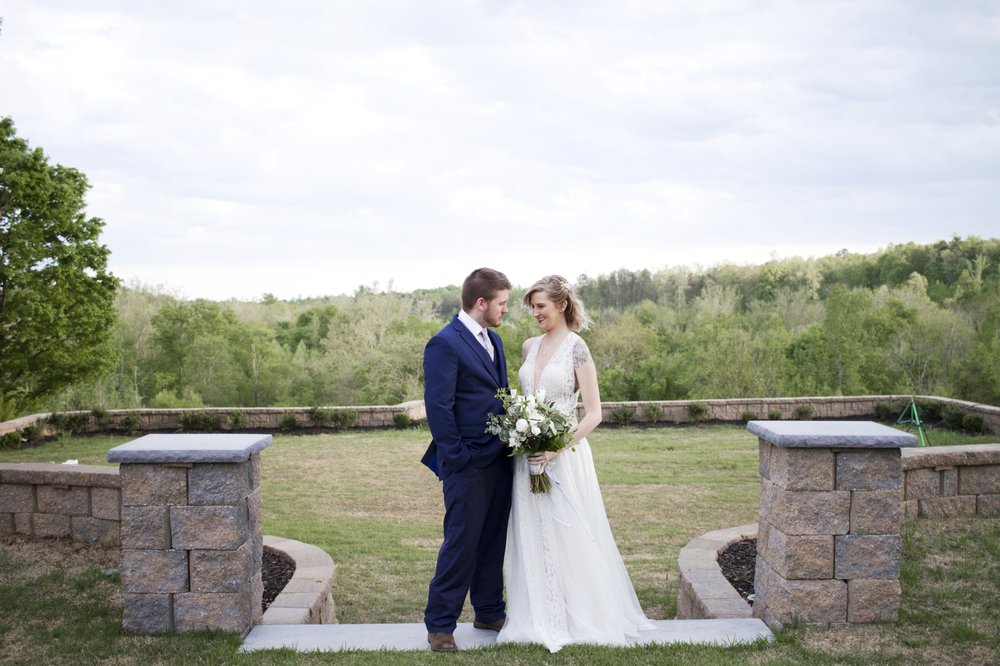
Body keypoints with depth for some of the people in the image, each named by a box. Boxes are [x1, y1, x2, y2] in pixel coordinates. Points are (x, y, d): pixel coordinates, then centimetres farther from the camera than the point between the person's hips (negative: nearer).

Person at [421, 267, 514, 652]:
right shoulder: (444, 344, -13)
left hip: (499, 460, 8)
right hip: (468, 465, -8)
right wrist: (457, 459, -16)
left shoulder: (494, 341, 15)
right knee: (461, 544, -2)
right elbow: (438, 408, -16)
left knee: (493, 541, 15)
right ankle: (440, 624, 10)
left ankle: (489, 612, 28)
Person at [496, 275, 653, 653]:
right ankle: (540, 618, 19)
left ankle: (581, 617, 15)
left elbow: (593, 413, -11)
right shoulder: (530, 346, 10)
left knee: (568, 535, 1)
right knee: (532, 538, 9)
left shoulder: (576, 348, -9)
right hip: (529, 456, 6)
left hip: (564, 457, -6)